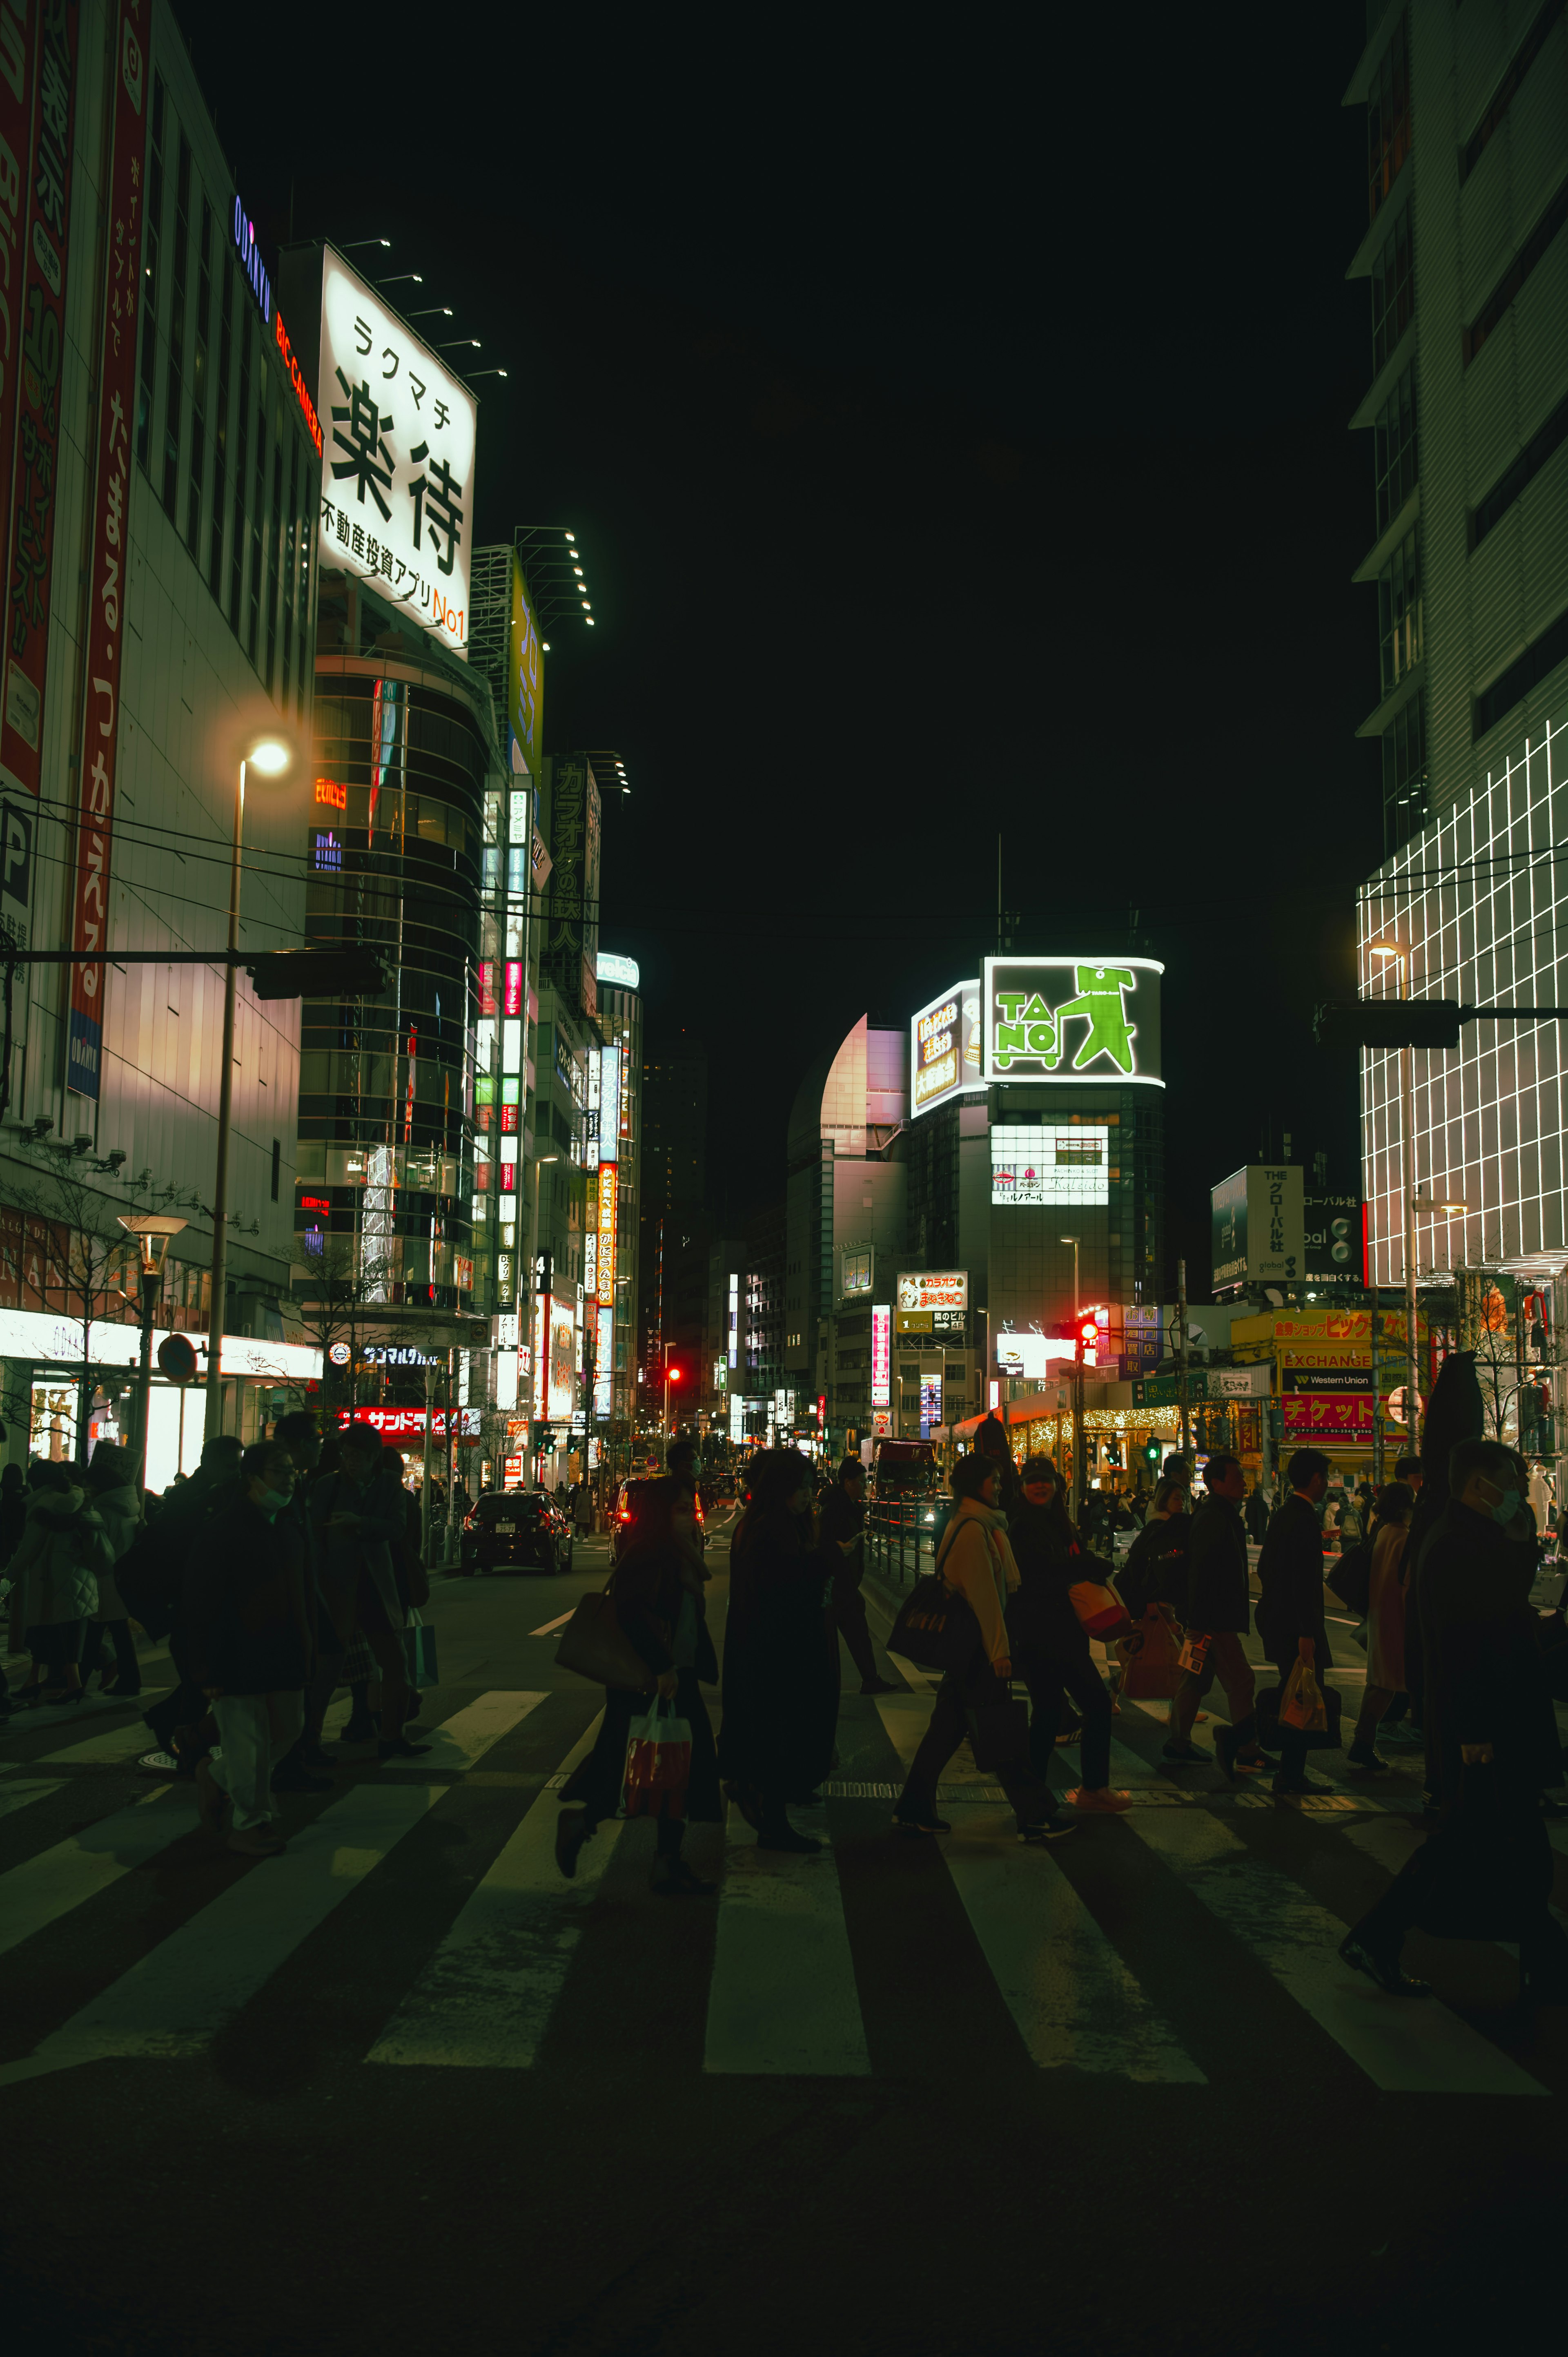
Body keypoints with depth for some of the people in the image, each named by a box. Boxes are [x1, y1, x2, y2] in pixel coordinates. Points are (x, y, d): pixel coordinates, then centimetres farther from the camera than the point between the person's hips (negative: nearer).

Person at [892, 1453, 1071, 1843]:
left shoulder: (979, 1525, 15)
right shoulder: (974, 1529, -17)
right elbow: (984, 1594, -19)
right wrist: (998, 1649, -17)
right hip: (976, 1644, -10)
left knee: (949, 1726, 12)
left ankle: (913, 1809, 16)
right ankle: (1035, 1816, 4)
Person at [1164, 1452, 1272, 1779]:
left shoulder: (1220, 1514, 15)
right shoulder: (1213, 1517, -18)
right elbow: (1201, 1569, -22)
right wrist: (1199, 1622, -24)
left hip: (1212, 1617, 11)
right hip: (1213, 1618, -11)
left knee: (1197, 1679, 15)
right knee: (1240, 1679, -7)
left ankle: (1178, 1743, 22)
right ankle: (1247, 1751, -2)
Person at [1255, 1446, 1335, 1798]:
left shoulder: (1284, 1514, 11)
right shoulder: (1304, 1519, -19)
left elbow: (1264, 1568, 18)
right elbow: (1303, 1581, -23)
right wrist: (1307, 1634, -23)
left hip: (1276, 1616, 10)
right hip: (1296, 1624, -10)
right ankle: (1290, 1778, 4)